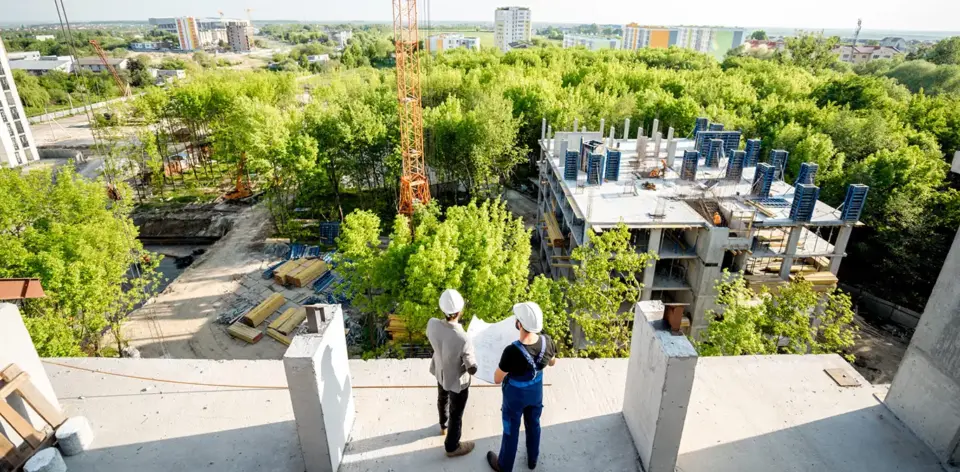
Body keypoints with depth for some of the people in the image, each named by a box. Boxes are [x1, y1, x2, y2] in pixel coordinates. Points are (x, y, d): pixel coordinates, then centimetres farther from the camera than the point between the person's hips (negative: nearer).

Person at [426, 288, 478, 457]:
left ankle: (444, 426, 65)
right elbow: (472, 369, -25)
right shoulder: (463, 340, -42)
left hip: (440, 371, 6)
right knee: (456, 414, 21)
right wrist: (473, 359, -5)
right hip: (457, 381, -6)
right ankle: (452, 447, 46)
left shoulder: (432, 324, -27)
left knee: (442, 399, 35)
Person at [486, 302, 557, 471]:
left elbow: (497, 379, -23)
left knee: (511, 430, 21)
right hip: (536, 392, 4)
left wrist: (506, 365, -7)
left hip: (515, 395, -4)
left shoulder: (512, 351, -40)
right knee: (533, 425, 30)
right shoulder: (548, 342, -26)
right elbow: (552, 363, -3)